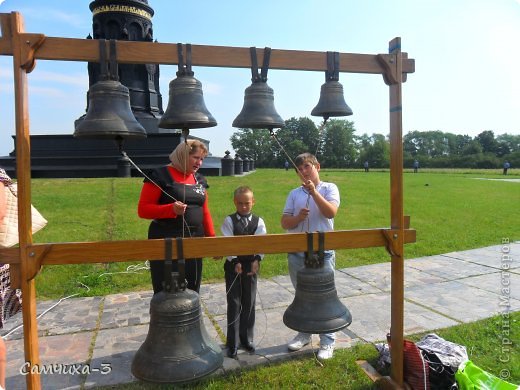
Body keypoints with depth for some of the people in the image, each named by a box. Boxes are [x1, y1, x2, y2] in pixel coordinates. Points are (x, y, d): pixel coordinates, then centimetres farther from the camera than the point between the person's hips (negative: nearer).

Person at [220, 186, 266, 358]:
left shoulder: (258, 221, 1)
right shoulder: (229, 221, -4)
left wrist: (257, 260, -21)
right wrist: (235, 261, -20)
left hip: (251, 265, 2)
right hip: (233, 265, -2)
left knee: (249, 304, 12)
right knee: (234, 304, 5)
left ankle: (247, 339, 29)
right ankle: (232, 343, 16)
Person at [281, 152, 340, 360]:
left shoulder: (329, 188, 1)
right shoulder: (294, 194, 9)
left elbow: (331, 212, -16)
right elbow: (284, 223, 5)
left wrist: (313, 192, -19)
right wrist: (298, 217, -15)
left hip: (323, 252, -4)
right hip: (297, 252, 4)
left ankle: (327, 341, 18)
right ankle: (304, 334, 33)